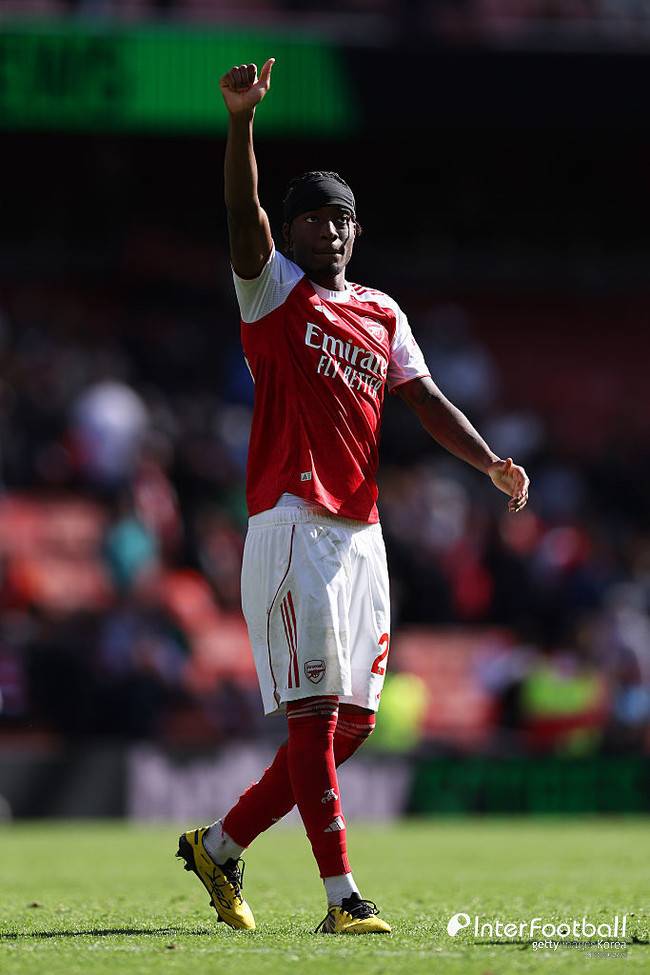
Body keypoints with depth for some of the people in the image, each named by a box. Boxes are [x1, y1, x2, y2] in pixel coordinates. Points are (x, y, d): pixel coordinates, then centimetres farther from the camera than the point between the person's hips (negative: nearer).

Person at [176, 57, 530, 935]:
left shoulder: (383, 313, 18)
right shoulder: (273, 290, 3)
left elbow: (424, 399, 11)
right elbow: (244, 216, -14)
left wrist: (490, 462, -6)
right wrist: (242, 119, -29)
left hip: (362, 531, 7)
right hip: (292, 525, -6)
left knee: (351, 722, 8)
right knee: (316, 711, -10)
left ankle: (220, 845, 22)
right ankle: (341, 897, -12)